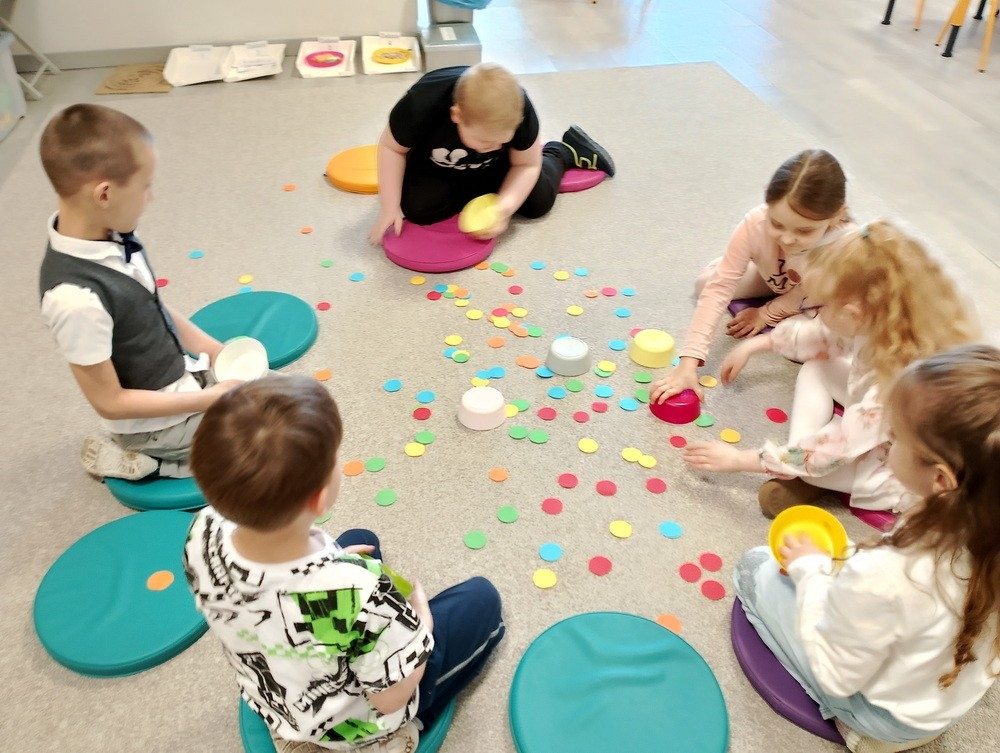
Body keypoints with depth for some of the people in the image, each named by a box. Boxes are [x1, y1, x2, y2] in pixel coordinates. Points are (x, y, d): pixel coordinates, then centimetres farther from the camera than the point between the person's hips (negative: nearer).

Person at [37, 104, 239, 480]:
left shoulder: (108, 234, -10)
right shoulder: (78, 297, -34)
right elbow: (109, 402, -24)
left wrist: (213, 349, -1)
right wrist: (208, 399, -21)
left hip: (180, 375, 8)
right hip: (152, 423, -8)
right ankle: (146, 459, 5)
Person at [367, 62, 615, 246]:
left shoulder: (520, 110, -35)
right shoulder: (421, 104, -40)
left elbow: (527, 165, -19)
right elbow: (392, 147, -21)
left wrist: (505, 206, -35)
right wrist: (389, 207, -25)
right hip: (437, 167, 0)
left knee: (538, 202, -7)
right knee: (416, 208, -23)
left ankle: (567, 150, 22)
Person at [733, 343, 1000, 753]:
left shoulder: (887, 577, -42)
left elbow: (835, 675, -23)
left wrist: (810, 571, -13)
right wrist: (840, 567, 0)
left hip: (884, 714, -6)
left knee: (757, 566, 2)